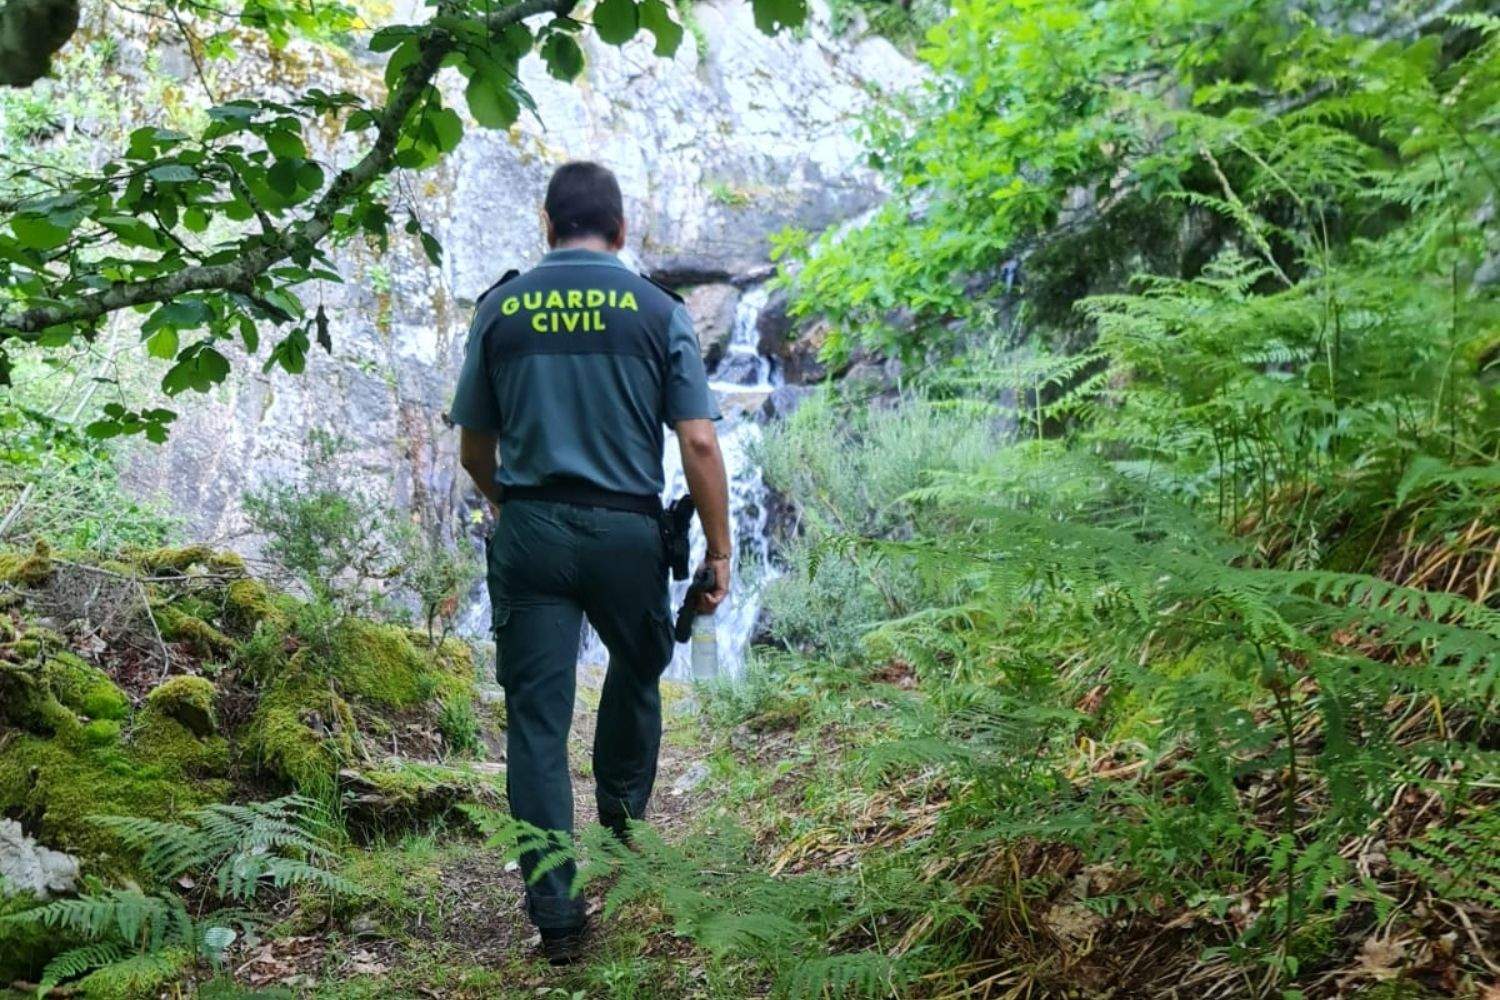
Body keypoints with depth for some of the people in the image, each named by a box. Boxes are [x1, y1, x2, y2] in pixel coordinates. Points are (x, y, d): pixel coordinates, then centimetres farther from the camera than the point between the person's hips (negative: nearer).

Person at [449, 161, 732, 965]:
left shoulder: (499, 309, 6)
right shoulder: (657, 309, 0)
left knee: (536, 718, 3)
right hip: (626, 529, 0)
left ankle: (555, 915, 3)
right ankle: (623, 811, 39)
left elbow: (473, 450, 12)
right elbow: (699, 443, -6)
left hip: (528, 530, 1)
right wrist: (718, 551, 2)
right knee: (637, 671, 28)